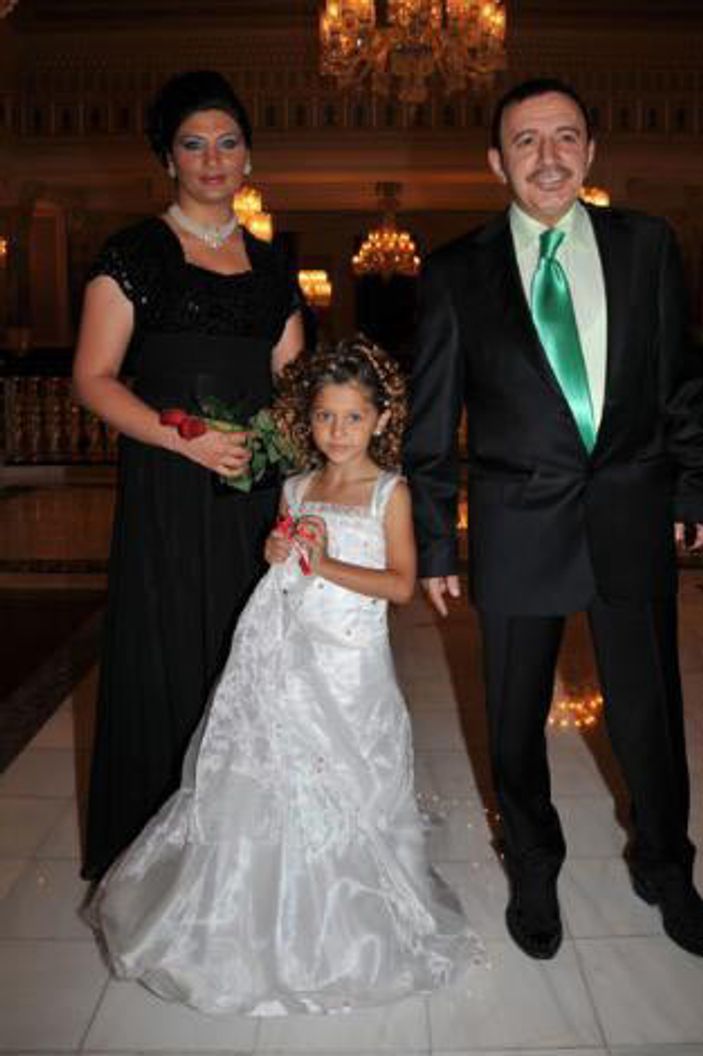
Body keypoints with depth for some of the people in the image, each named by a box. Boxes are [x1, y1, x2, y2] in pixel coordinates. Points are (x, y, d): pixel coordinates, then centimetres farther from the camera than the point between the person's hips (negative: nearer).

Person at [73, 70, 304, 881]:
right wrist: (187, 441, -18)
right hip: (166, 489, -4)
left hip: (256, 487, 4)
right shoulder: (134, 254, 0)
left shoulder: (269, 266, 14)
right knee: (169, 656, 2)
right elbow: (94, 379, -6)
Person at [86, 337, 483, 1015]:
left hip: (349, 661, -4)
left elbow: (401, 584, -12)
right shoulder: (296, 489, 9)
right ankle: (267, 914, 26)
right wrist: (278, 553, -2)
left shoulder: (389, 493, -5)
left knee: (340, 792, 2)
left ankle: (339, 926, 21)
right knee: (268, 782, 7)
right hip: (285, 655, 5)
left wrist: (326, 564, -18)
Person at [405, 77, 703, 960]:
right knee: (516, 719, 14)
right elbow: (432, 423, 0)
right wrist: (434, 543, 0)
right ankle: (533, 871, 41)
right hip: (517, 527, -1)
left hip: (632, 519, 1)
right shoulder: (456, 272, -1)